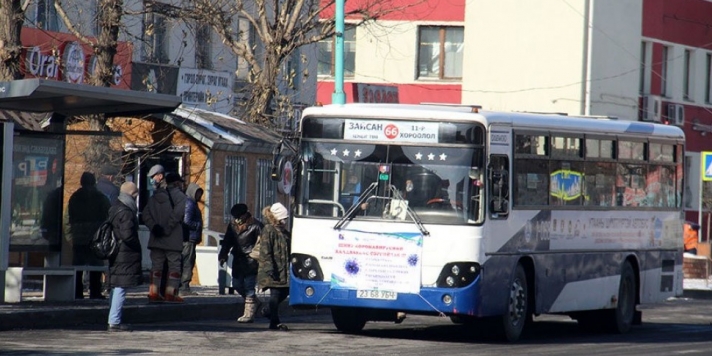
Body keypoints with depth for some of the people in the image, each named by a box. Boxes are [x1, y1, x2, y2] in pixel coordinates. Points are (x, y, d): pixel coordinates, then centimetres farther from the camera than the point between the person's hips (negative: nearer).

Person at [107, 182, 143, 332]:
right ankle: (115, 321, -8)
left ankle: (112, 319, 20)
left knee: (115, 287, 14)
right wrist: (137, 245, -9)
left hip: (115, 254, 10)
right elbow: (127, 235, -26)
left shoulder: (114, 208, 13)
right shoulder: (126, 213, -19)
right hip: (125, 256, -10)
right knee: (120, 287, -8)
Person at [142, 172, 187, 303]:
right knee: (174, 265, 0)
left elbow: (146, 214, 3)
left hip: (156, 238, 5)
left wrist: (153, 227, -5)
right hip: (173, 239, -5)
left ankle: (154, 292, 9)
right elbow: (176, 214, -19)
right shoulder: (180, 196, -5)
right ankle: (170, 293, -5)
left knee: (156, 265, 11)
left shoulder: (155, 196, 12)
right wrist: (166, 229, -14)